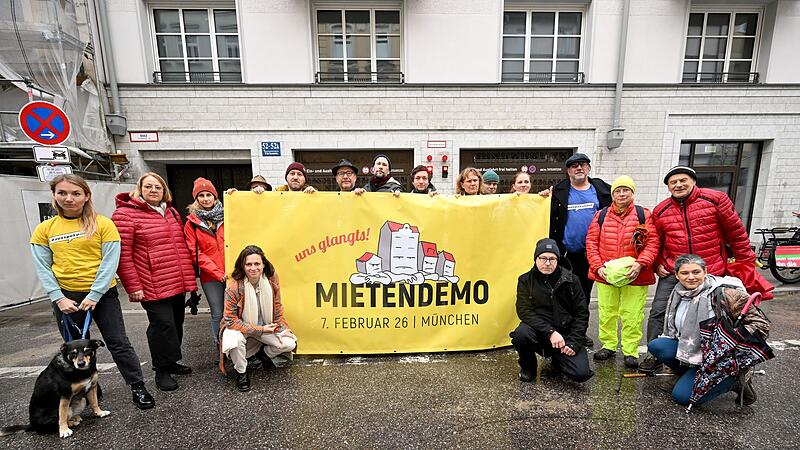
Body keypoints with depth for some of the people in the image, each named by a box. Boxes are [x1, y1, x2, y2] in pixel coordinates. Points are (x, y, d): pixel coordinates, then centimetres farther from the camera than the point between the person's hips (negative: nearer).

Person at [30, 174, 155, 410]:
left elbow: (110, 262, -10)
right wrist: (58, 298, -8)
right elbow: (43, 268, 2)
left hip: (102, 294, -3)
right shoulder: (44, 229, 3)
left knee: (118, 343, -1)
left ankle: (138, 388, 11)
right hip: (65, 297, 4)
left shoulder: (103, 223, -6)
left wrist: (94, 295, -13)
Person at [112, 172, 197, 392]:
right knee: (162, 325, -3)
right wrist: (133, 287, -13)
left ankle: (170, 362, 34)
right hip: (153, 287, -6)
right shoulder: (125, 214, -6)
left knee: (176, 323, 15)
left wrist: (189, 278, 15)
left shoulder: (172, 213, 14)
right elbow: (122, 255, -10)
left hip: (178, 284, 7)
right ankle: (161, 371, 17)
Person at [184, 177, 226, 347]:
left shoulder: (226, 216, 8)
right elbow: (195, 253, -2)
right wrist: (218, 273, -9)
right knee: (218, 314, 5)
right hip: (210, 276, -1)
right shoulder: (192, 223, 4)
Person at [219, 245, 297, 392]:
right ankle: (241, 372, -4)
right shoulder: (234, 287, -25)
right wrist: (259, 330, -24)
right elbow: (231, 320, -21)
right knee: (235, 340, -36)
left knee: (289, 344, -14)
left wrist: (281, 329, -8)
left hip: (266, 326, 3)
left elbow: (277, 306, -2)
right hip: (239, 326, -3)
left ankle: (264, 352, 20)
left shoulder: (272, 279, -15)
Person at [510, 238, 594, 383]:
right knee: (521, 334, -34)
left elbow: (582, 313, 2)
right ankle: (528, 366, 1)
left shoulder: (570, 280, 0)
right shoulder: (526, 280, -4)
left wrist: (574, 342, -8)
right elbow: (524, 311, -13)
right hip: (539, 332, -1)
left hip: (565, 333, 2)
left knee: (581, 373, -18)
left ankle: (557, 359, 20)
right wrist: (550, 332, -24)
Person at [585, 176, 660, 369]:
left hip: (634, 275, -1)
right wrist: (598, 266, -9)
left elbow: (652, 242, -4)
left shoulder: (644, 214, 2)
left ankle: (631, 351, 19)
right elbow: (591, 242, 1)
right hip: (605, 274, 2)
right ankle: (608, 345, 27)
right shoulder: (601, 215, 5)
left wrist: (640, 263, -18)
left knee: (632, 315, 5)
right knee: (606, 312, 11)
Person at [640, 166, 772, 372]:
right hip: (672, 273, 1)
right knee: (658, 311, -4)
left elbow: (736, 232, 3)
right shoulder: (660, 211, 2)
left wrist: (745, 261, 6)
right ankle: (654, 355, 9)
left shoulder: (716, 200, -4)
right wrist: (658, 264, 3)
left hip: (712, 273, -1)